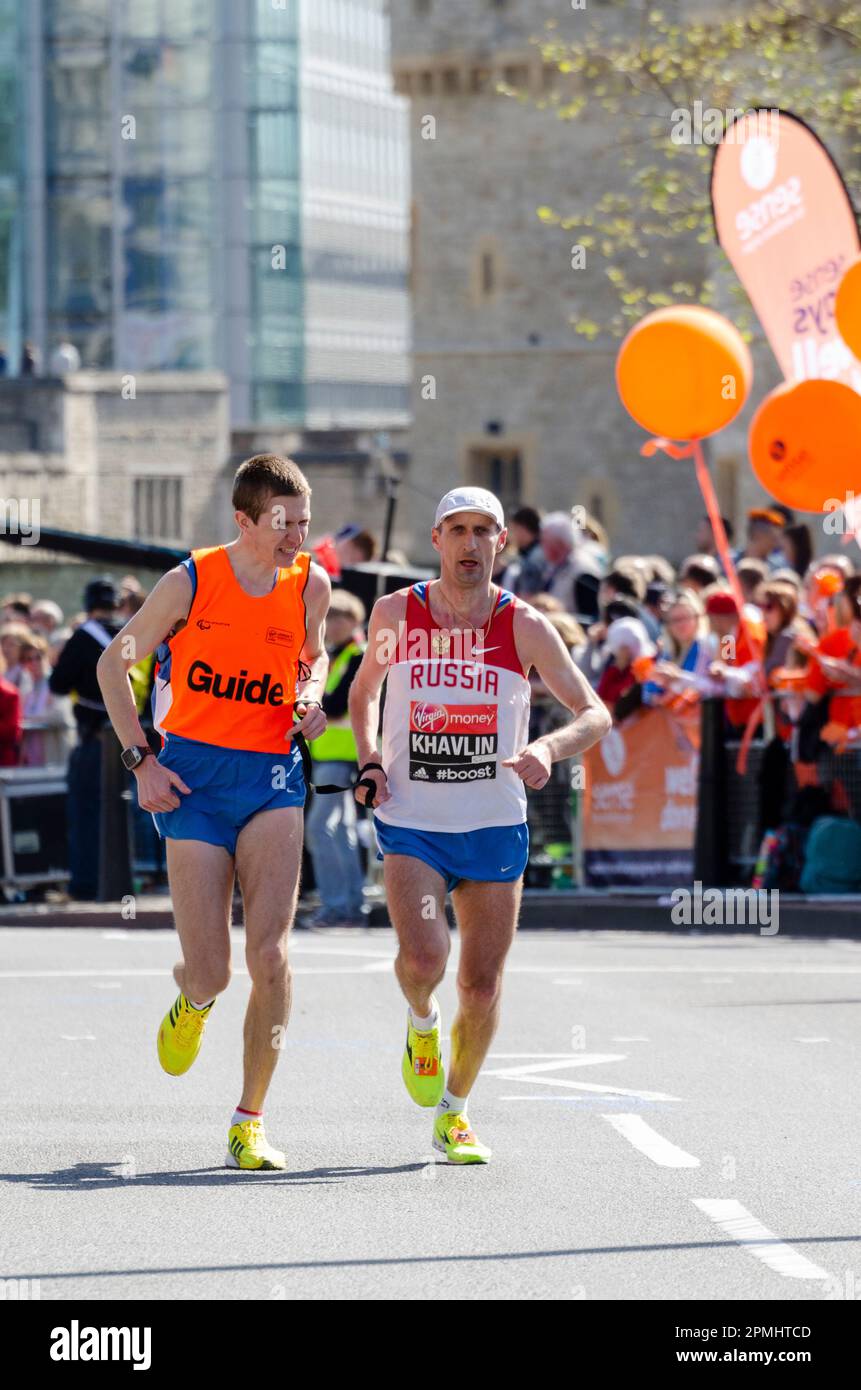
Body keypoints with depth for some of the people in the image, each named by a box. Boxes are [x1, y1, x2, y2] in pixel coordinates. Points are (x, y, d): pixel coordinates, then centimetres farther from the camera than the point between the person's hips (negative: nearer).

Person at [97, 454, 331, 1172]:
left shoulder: (310, 584, 2)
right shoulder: (190, 582, -7)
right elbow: (115, 662, 4)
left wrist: (311, 695, 1)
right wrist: (140, 759, -4)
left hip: (272, 775, 2)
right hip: (193, 776, -2)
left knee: (270, 955, -15)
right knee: (210, 975, -4)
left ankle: (250, 1120, -2)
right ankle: (193, 1002, 37)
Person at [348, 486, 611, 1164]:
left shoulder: (525, 626, -5)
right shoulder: (395, 614, -2)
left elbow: (596, 714, -4)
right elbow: (363, 690, 17)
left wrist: (547, 748, -24)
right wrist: (370, 758, -1)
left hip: (495, 827, 1)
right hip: (411, 826, -1)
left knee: (482, 987, 4)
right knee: (423, 957, -23)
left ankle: (454, 1111, 27)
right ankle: (422, 1023, 13)